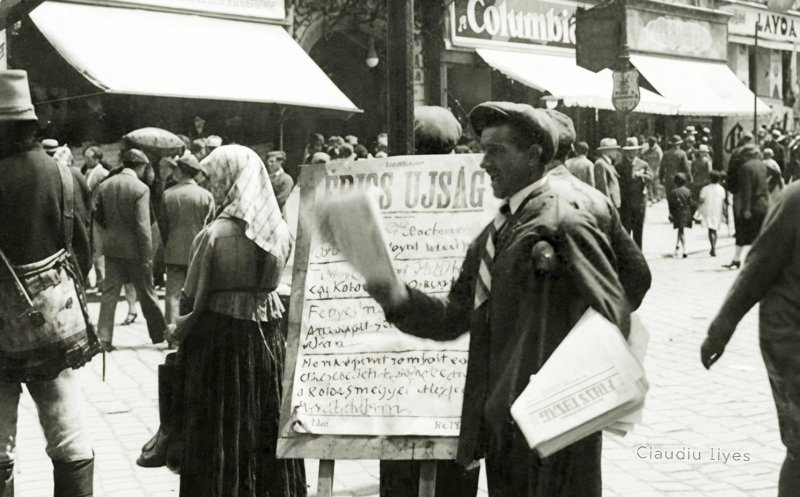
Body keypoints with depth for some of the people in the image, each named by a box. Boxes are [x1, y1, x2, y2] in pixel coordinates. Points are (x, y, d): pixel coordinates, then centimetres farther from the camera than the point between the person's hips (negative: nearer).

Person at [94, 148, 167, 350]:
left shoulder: (105, 185, 3)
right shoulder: (141, 189, -14)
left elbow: (99, 218, 11)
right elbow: (143, 226, -18)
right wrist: (148, 258, -14)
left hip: (111, 247, 4)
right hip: (133, 248, -4)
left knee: (110, 293, 8)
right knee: (146, 293, 8)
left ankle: (103, 338, 5)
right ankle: (160, 334, 19)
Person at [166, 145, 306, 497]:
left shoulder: (215, 234, -16)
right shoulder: (280, 231, -2)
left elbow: (193, 299, -10)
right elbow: (270, 283, 5)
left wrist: (177, 330, 8)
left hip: (220, 339, -5)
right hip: (267, 334, 5)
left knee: (220, 430, 8)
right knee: (267, 425, 15)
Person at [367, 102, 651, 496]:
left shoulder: (565, 218, -16)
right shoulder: (496, 230, 11)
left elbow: (610, 311, -17)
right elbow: (455, 317, 11)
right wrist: (398, 300, -4)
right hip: (503, 417, 9)